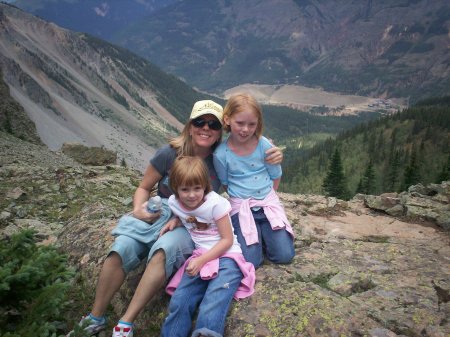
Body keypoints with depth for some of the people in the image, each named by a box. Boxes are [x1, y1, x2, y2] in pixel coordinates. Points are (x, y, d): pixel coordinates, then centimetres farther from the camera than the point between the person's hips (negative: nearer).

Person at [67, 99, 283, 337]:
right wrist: (138, 208, -16)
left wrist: (272, 158, -17)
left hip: (192, 226, -1)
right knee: (121, 247, -26)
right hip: (157, 217, 2)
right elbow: (144, 187, 4)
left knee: (164, 250, -34)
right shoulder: (169, 153, -5)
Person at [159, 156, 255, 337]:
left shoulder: (216, 203, -13)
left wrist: (201, 260, -17)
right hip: (199, 258, 5)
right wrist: (175, 221, 5)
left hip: (226, 256, -4)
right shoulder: (174, 202, 2)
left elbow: (227, 240, -9)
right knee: (178, 303, -17)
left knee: (210, 313, -25)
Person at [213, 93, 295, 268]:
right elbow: (225, 183, 3)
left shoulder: (264, 145, -11)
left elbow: (276, 177, 1)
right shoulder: (221, 153, -13)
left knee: (284, 256, -6)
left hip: (268, 202, 1)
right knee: (250, 261, -12)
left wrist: (265, 197, 3)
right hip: (240, 207, -1)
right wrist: (241, 197, 2)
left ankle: (264, 232, 22)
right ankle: (255, 233, 18)